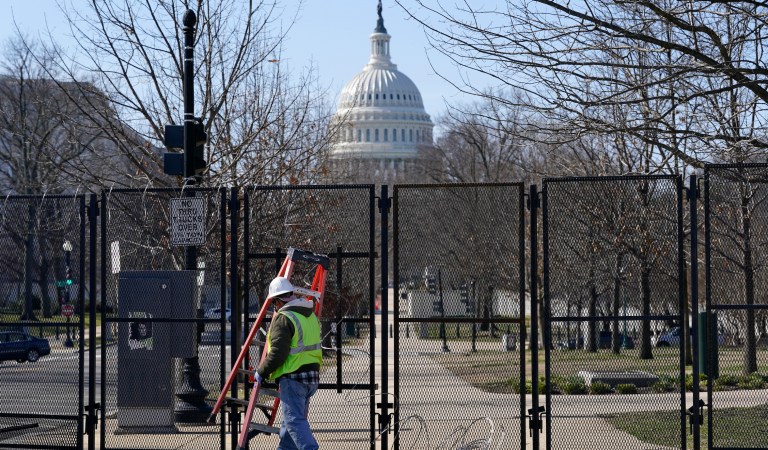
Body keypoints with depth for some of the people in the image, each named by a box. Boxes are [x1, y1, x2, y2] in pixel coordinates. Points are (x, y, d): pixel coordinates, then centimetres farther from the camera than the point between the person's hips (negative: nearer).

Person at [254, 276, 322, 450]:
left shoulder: (283, 318, -13)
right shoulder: (311, 315, 15)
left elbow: (277, 353, -19)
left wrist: (261, 371, -5)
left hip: (292, 377, -9)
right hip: (312, 376, 9)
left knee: (294, 420, -10)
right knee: (292, 417, 19)